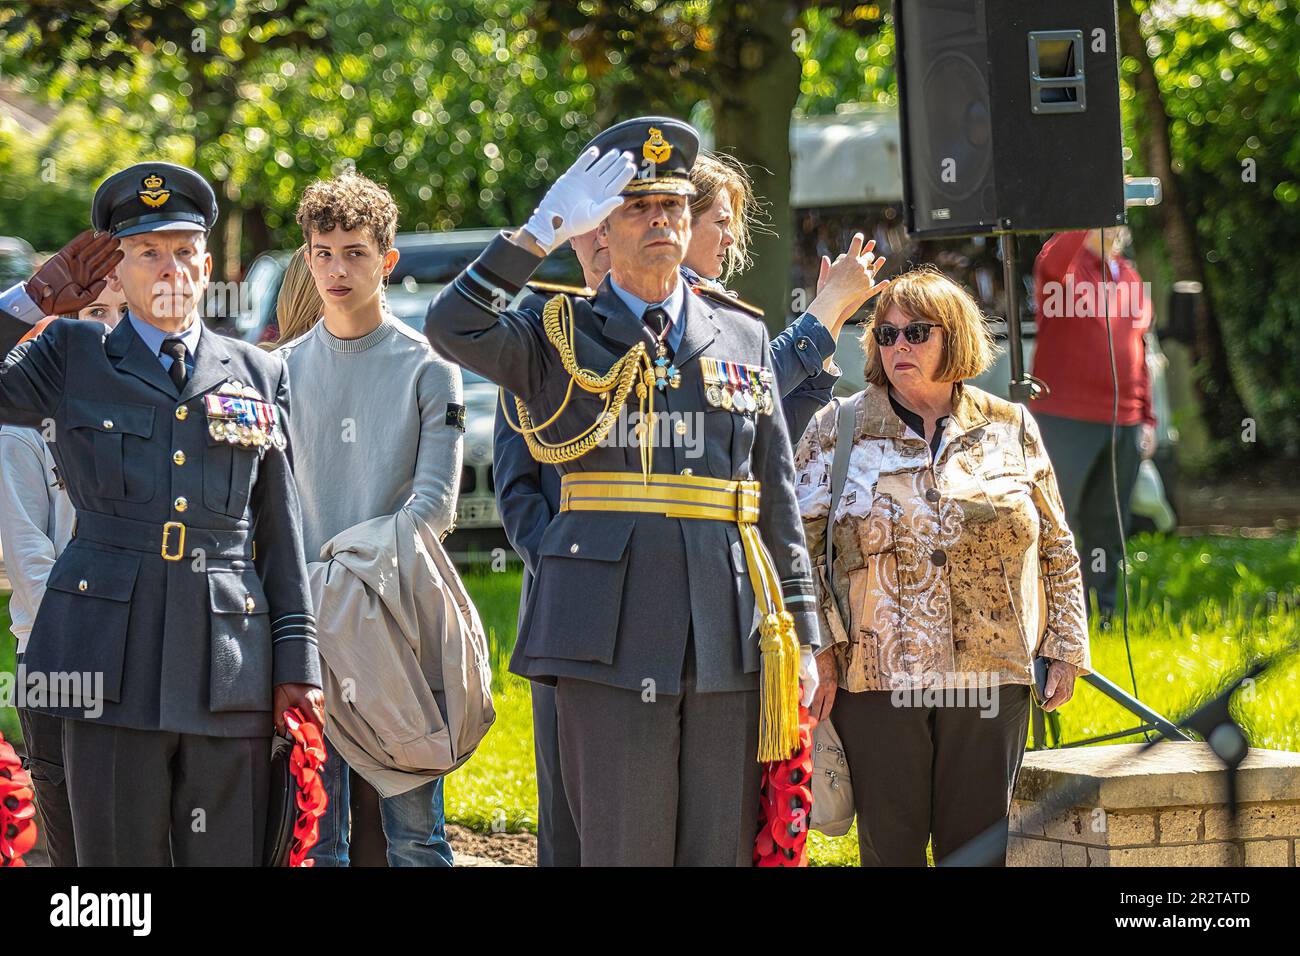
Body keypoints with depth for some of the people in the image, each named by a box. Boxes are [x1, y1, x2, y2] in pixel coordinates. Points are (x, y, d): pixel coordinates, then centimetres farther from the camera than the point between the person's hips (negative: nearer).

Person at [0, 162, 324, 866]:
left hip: (230, 665, 1)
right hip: (112, 661, -1)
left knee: (229, 858, 1)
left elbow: (281, 530, 12)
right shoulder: (73, 359, 11)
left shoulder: (259, 375, 14)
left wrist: (297, 661, 7)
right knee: (118, 860, 0)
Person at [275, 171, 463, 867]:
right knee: (312, 823, 4)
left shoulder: (426, 370, 2)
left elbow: (435, 498, -5)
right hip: (306, 617, 3)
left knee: (412, 821, -3)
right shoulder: (286, 368, 12)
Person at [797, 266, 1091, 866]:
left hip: (991, 678, 1)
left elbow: (1056, 550, 14)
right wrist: (815, 652, -7)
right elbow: (797, 546, 2)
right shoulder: (838, 429, 5)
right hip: (877, 678, -1)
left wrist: (1065, 649, 8)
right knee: (889, 845, 1)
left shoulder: (1010, 429, 9)